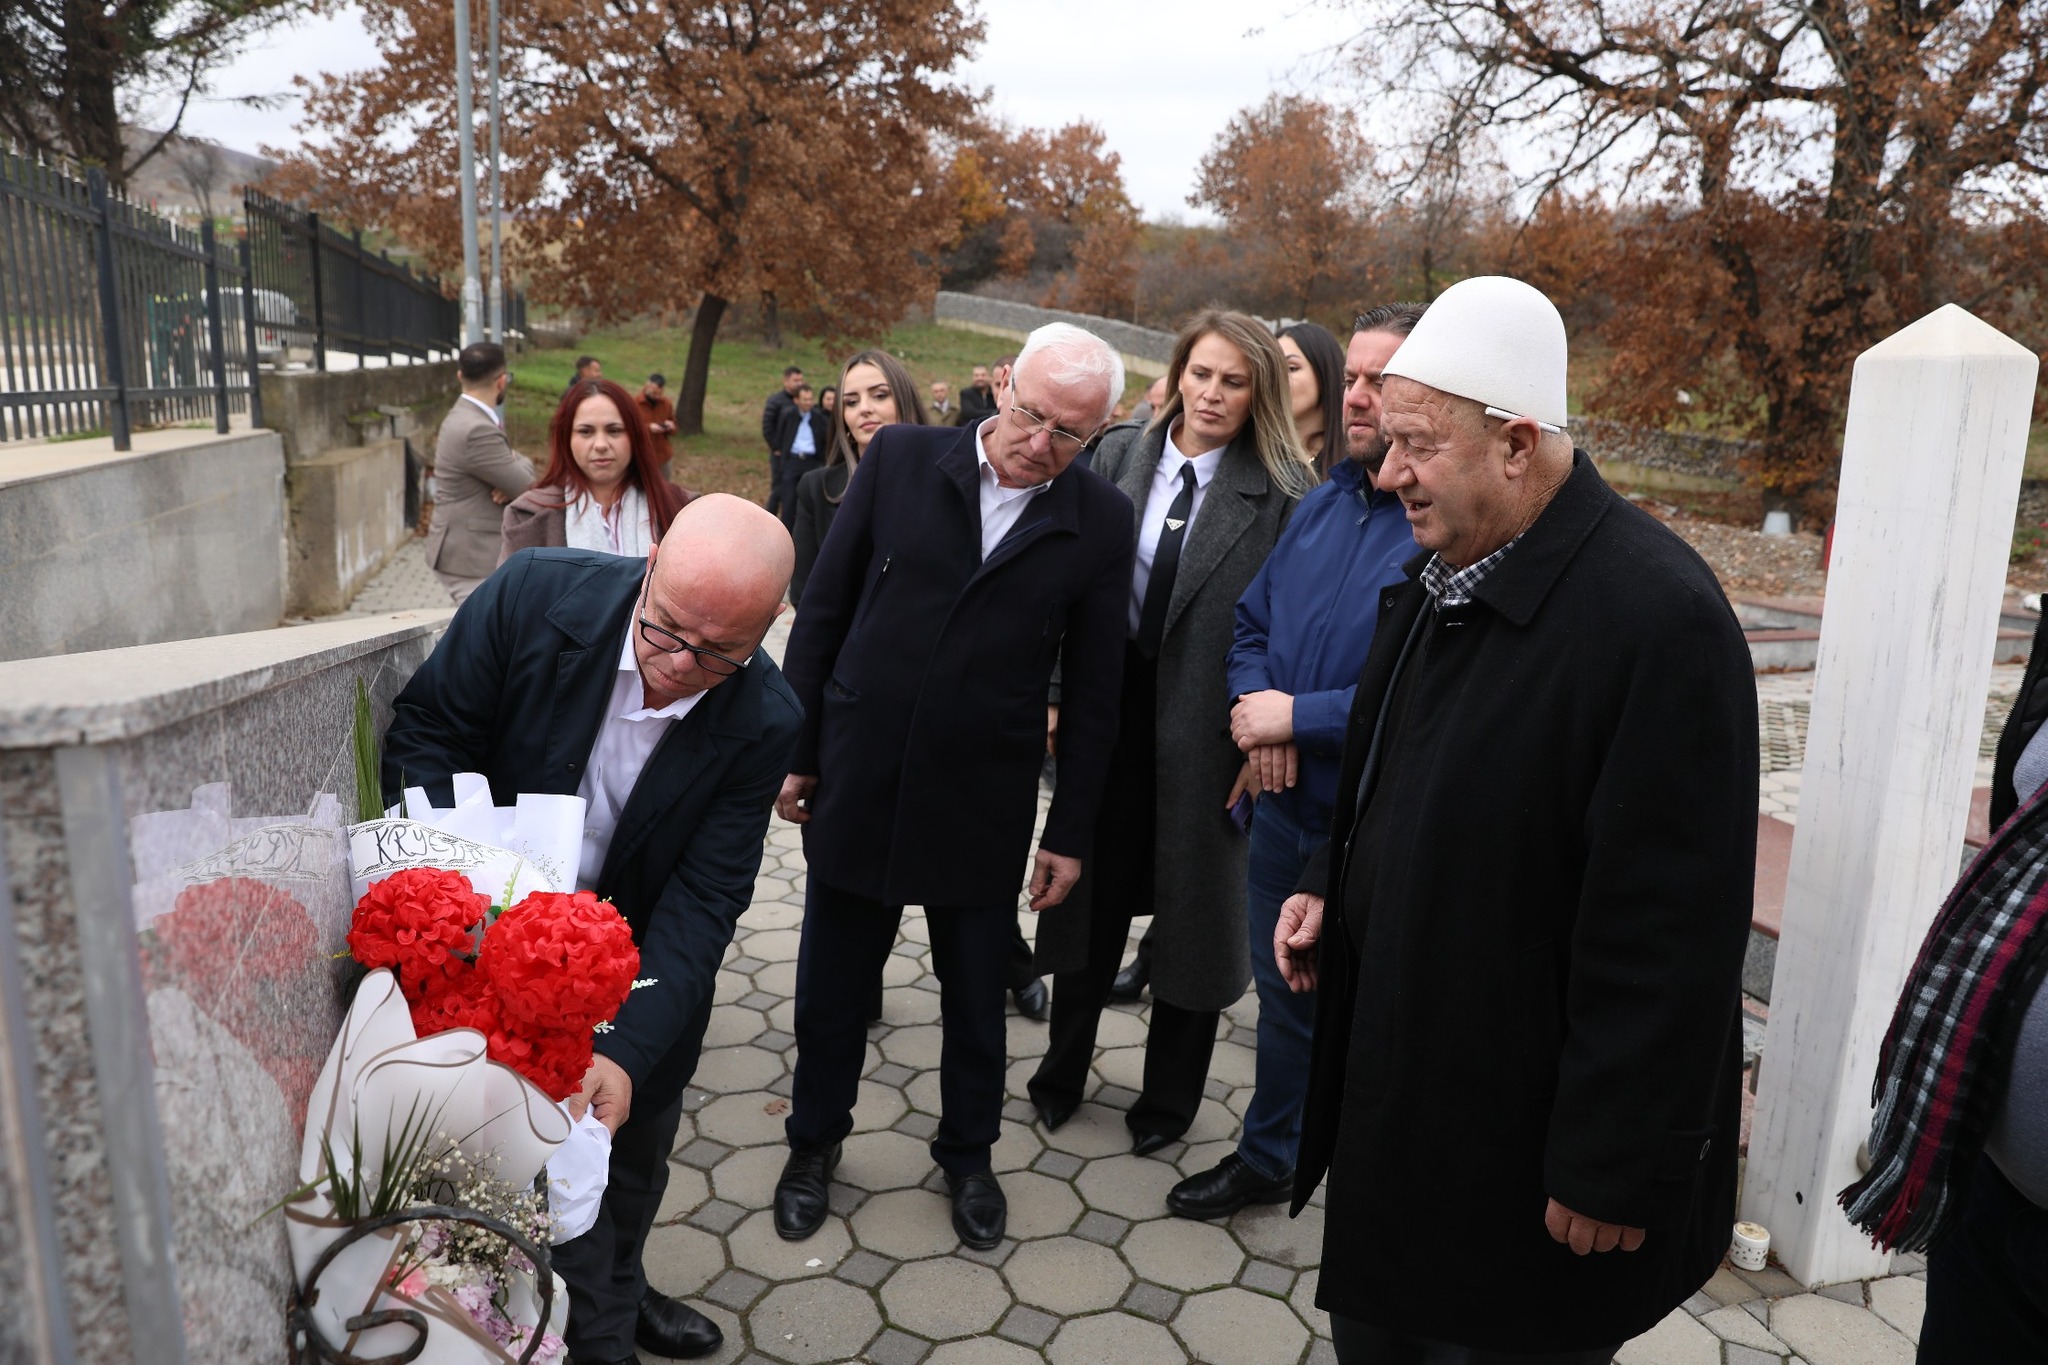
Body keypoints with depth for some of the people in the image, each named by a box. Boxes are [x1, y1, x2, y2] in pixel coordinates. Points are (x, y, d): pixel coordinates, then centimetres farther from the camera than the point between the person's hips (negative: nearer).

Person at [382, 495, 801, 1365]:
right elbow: (425, 733, -16)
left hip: (636, 963, 3)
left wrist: (629, 1050, -34)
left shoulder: (763, 724, -24)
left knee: (636, 1142, 22)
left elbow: (703, 899, -23)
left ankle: (618, 1294, 53)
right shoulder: (536, 595, -27)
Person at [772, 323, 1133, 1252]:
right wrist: (795, 749, 0)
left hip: (982, 807, 0)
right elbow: (823, 610, 0)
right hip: (857, 785, 1)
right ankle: (815, 1142, 40)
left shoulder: (1100, 523, -5)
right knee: (831, 984, 16)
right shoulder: (899, 460, -5)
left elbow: (1093, 689, 0)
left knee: (976, 996, 16)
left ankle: (967, 1155, 40)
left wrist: (1070, 832, 1)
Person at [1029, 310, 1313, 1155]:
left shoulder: (1281, 492, -10)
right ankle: (1063, 1070, 40)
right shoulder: (1117, 457, 1)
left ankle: (1169, 1096, 36)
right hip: (1110, 712, 3)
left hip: (1206, 727, -3)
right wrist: (1059, 695, -3)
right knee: (1093, 895, 17)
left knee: (1192, 907, 14)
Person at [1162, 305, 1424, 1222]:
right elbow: (1252, 622, 13)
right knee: (1284, 997, 23)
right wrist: (1254, 708, -7)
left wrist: (1297, 716, -21)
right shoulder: (1322, 505, 6)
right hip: (1286, 809, 7)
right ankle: (1267, 1158, 45)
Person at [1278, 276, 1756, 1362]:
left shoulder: (1659, 618, -24)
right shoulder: (1436, 578, 4)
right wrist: (1331, 888, 2)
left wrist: (1613, 1169, -19)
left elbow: (1667, 933, -24)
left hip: (1523, 1140, -8)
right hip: (1391, 1085, 8)